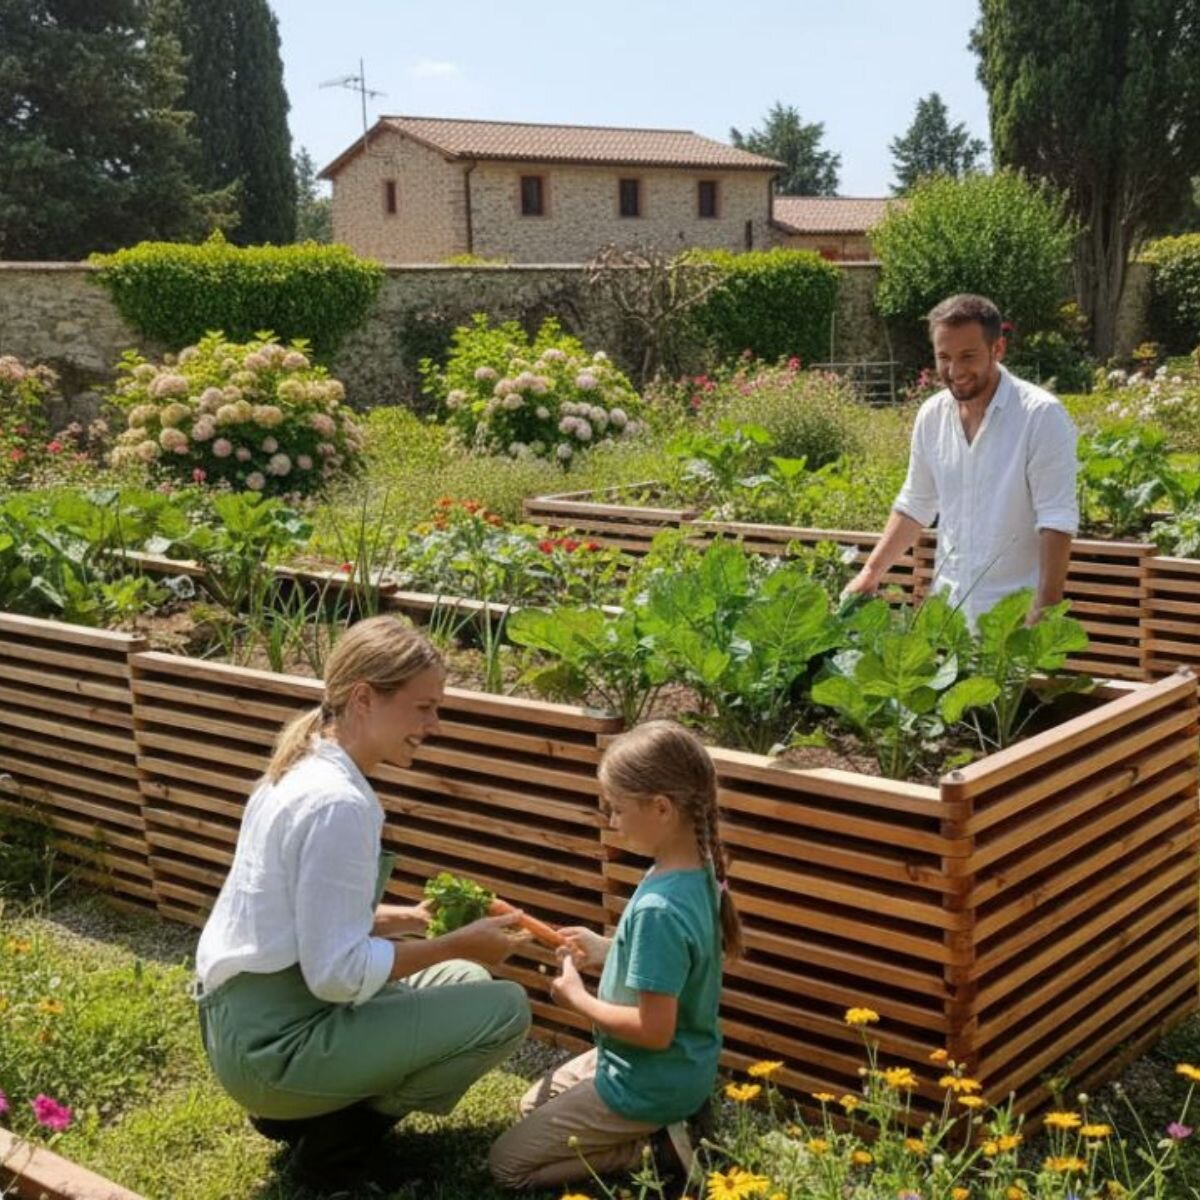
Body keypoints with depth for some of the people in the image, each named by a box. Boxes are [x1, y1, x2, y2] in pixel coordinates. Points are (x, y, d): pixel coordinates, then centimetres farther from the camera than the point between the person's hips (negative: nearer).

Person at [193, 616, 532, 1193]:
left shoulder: (301, 768, 6)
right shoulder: (338, 803, -24)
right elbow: (338, 973, -24)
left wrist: (406, 918, 6)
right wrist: (457, 944, -14)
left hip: (250, 1020, 10)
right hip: (273, 1045, -9)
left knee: (466, 981, 18)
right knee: (504, 1009, -11)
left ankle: (305, 1107, 15)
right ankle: (338, 1136, 3)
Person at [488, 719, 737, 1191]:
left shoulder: (657, 907, -34)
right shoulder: (698, 872, -6)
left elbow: (654, 1029, -29)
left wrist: (577, 998, -16)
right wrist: (604, 949, 3)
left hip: (647, 1085, -9)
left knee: (507, 1164, 4)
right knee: (535, 1103, 28)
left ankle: (650, 1149, 0)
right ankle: (660, 1127, 12)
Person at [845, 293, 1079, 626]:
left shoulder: (1041, 415, -14)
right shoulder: (931, 415, 4)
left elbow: (1057, 522, -16)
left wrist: (1046, 612, -21)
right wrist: (872, 571, 9)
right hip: (948, 608, 5)